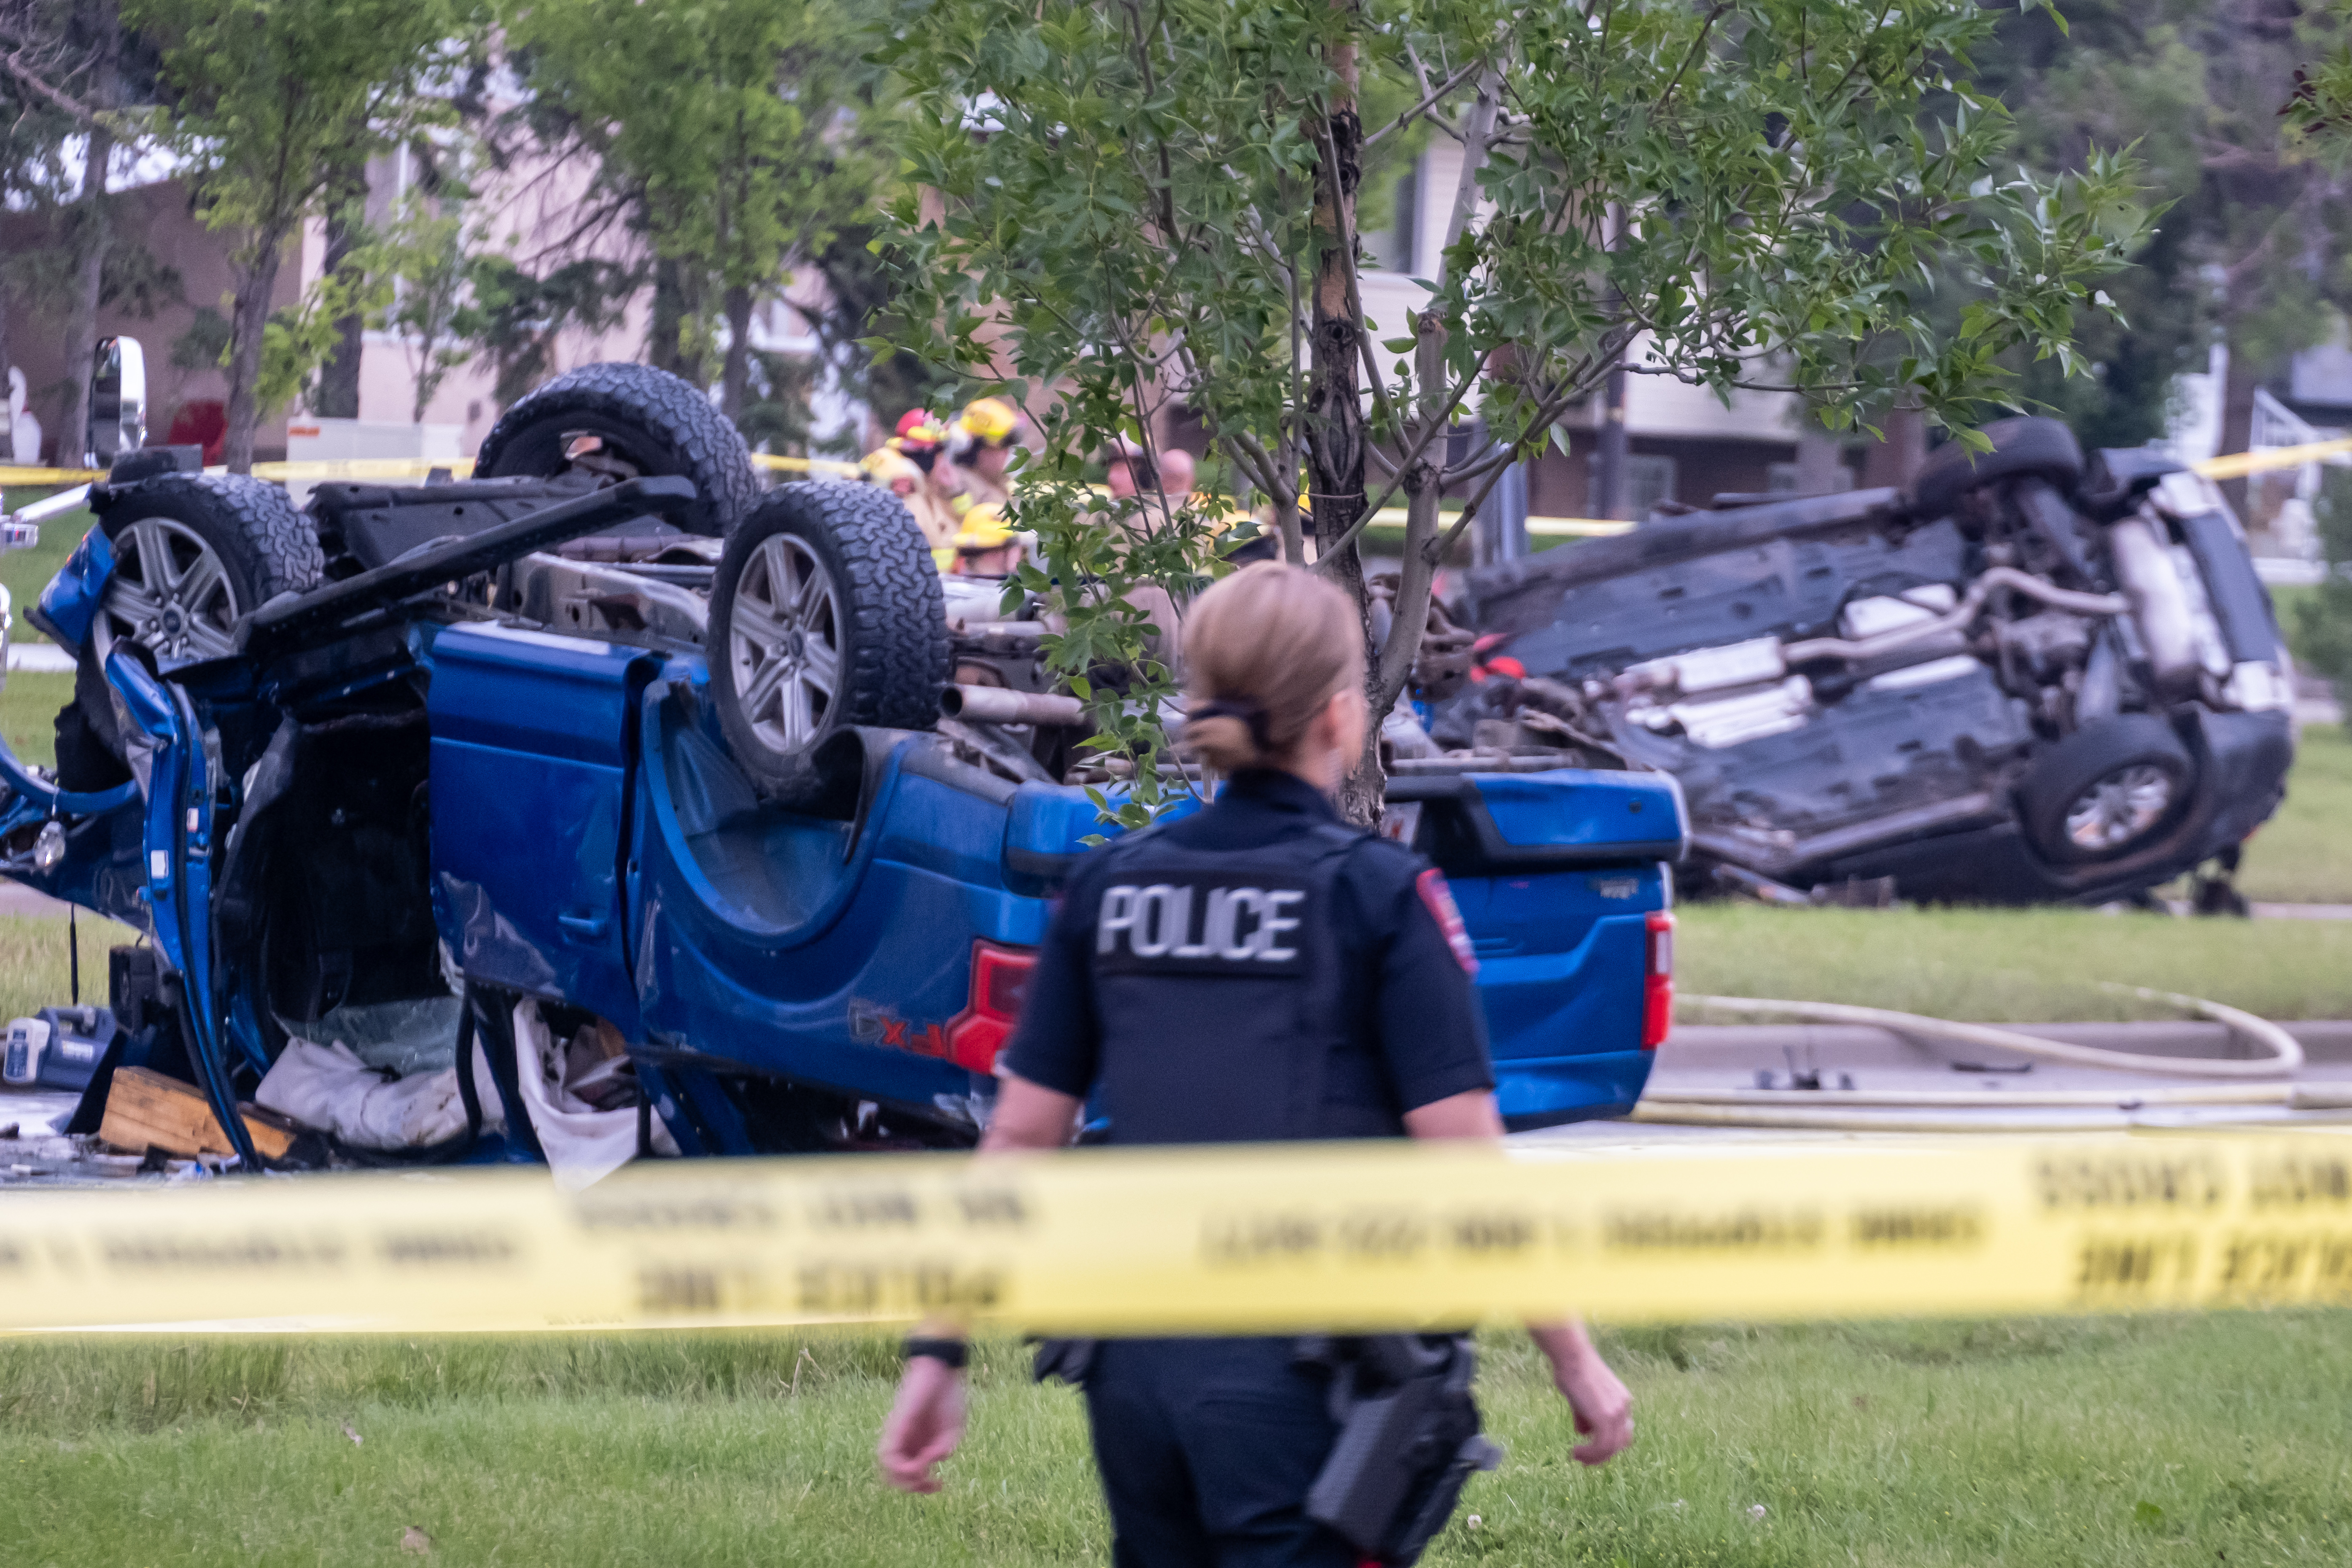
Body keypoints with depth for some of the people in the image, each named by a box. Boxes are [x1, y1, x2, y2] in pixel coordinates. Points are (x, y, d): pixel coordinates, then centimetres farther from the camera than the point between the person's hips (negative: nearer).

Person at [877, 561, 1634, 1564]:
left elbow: (1019, 1137, 6)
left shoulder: (1109, 887, 6)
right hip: (1304, 1378, -5)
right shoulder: (1381, 893, -7)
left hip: (1138, 1366, 5)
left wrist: (937, 1351, 9)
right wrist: (1574, 1359, -3)